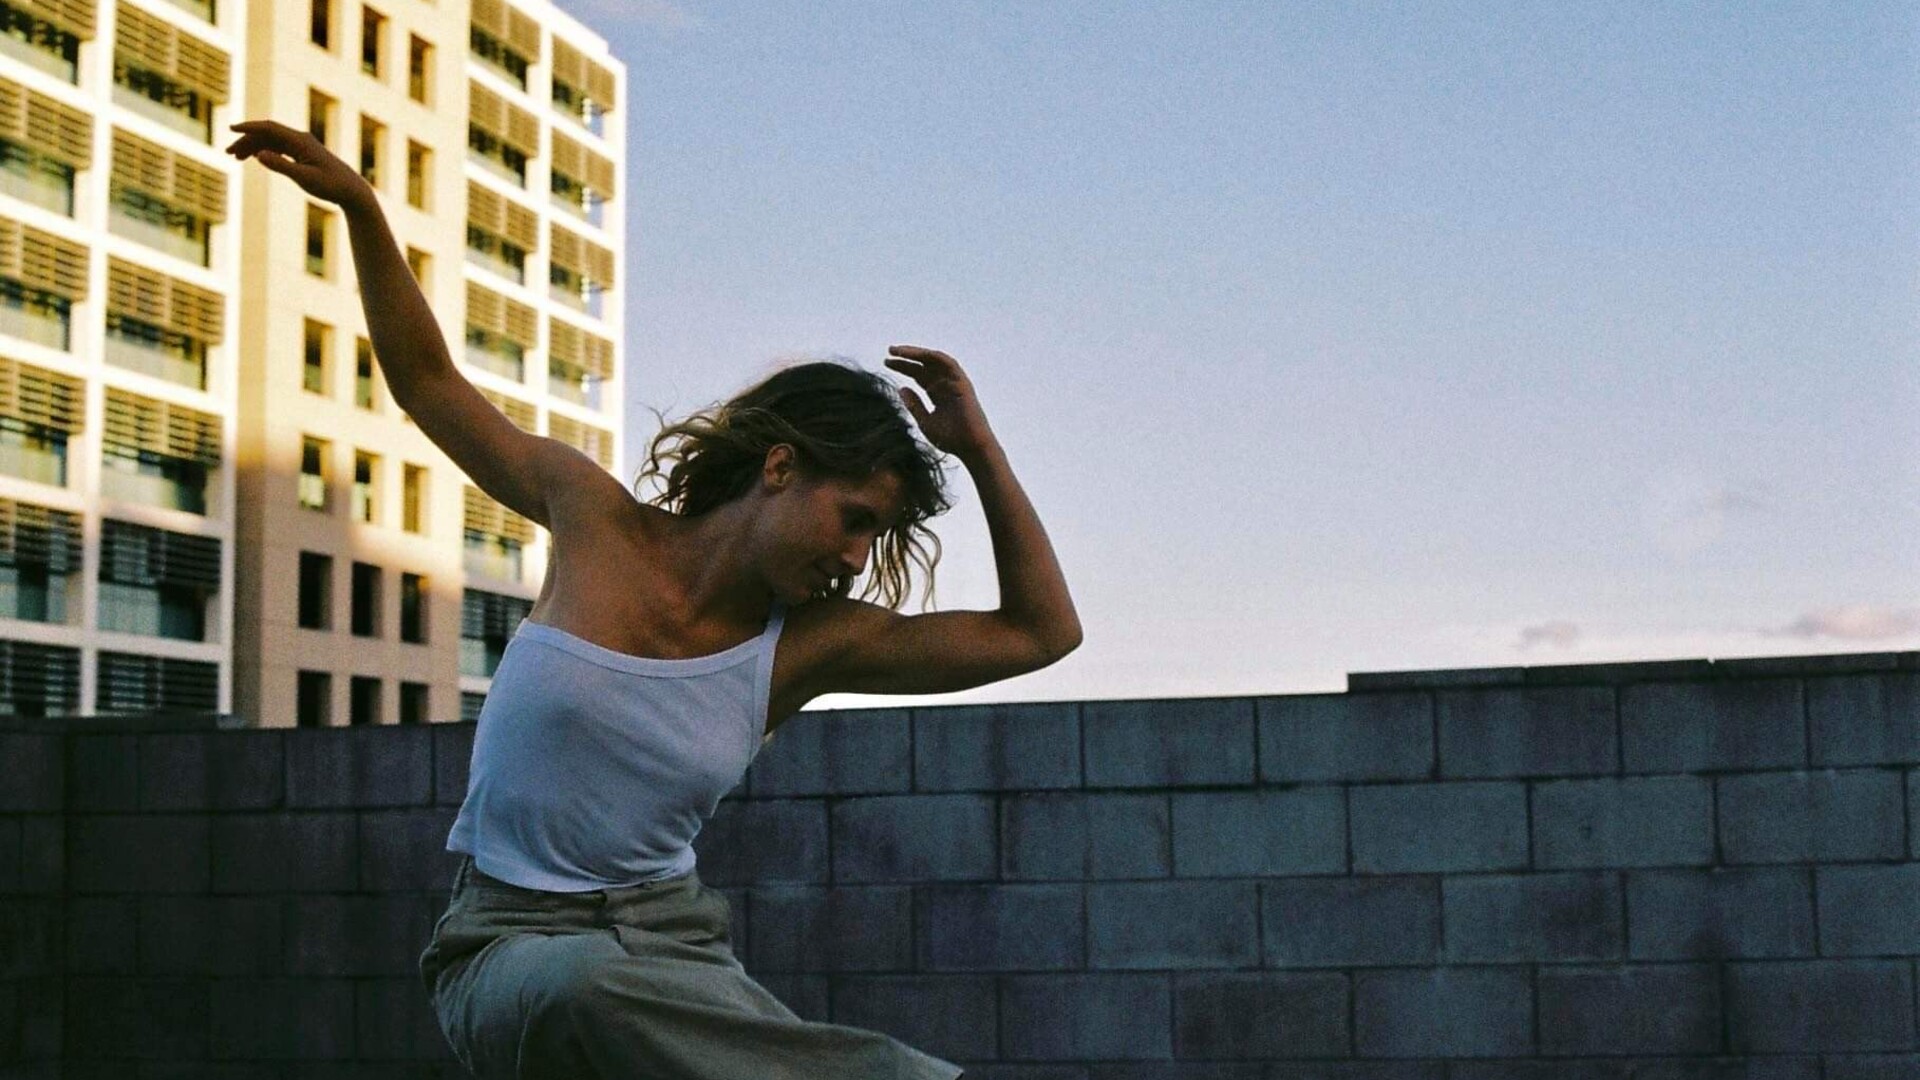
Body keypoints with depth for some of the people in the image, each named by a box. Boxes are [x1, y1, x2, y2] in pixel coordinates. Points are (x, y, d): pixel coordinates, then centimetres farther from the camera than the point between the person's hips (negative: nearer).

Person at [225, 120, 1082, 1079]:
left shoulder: (811, 642, 0)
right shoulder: (595, 520, -3)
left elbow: (1041, 630, 2)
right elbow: (427, 382, 9)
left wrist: (980, 451, -3)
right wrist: (360, 207, 2)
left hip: (672, 942, 3)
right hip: (513, 945, -2)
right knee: (591, 991, -41)